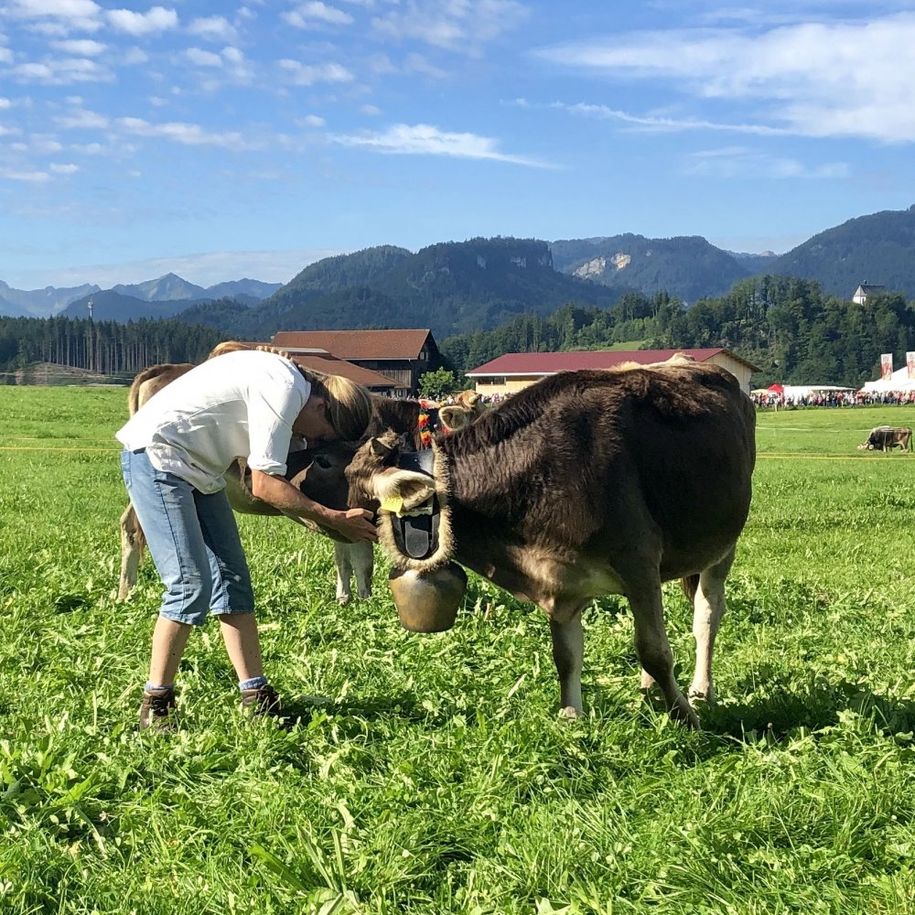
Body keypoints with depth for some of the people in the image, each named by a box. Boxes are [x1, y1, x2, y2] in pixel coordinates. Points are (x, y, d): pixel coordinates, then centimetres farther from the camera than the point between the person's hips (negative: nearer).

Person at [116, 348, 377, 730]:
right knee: (191, 584, -13)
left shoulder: (285, 380, 9)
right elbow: (265, 485, -21)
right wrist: (335, 519, -16)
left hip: (198, 469, 10)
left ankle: (257, 699, 8)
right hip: (155, 455, -10)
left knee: (231, 579, 6)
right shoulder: (286, 390, -20)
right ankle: (155, 707, -2)